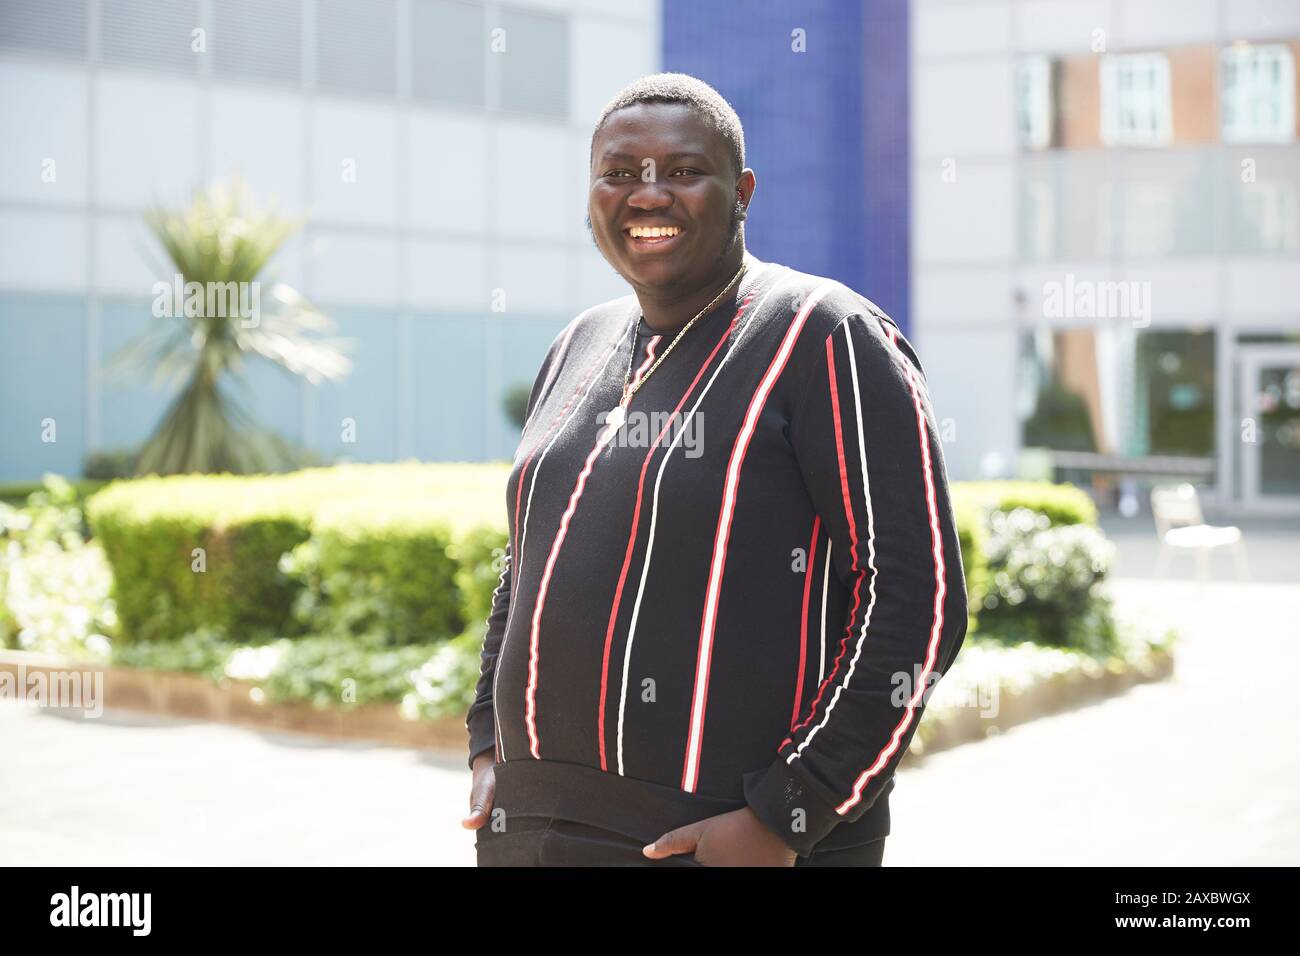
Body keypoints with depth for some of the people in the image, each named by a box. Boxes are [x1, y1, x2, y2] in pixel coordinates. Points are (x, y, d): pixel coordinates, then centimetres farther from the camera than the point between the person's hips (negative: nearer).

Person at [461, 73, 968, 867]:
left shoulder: (827, 340, -9)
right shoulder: (579, 350, 12)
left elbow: (918, 604, -15)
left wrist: (782, 822, -17)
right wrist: (492, 749, 13)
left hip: (738, 840, -6)